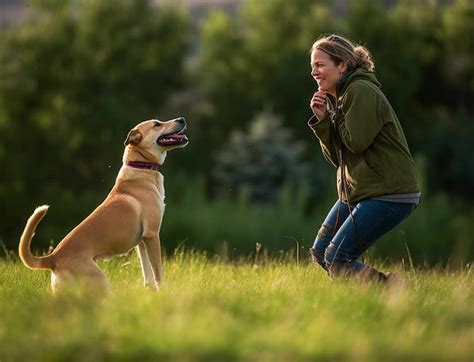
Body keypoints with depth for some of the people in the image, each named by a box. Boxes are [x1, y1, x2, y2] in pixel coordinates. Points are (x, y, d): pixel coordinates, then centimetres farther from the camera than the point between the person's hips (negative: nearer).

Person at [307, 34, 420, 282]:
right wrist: (322, 120, -2)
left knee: (336, 259, -14)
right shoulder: (335, 97, 14)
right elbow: (336, 157, 11)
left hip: (389, 194, -10)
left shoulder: (361, 92, -15)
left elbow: (356, 142, -20)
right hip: (355, 192, 10)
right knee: (319, 253, 9)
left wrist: (336, 114, -8)